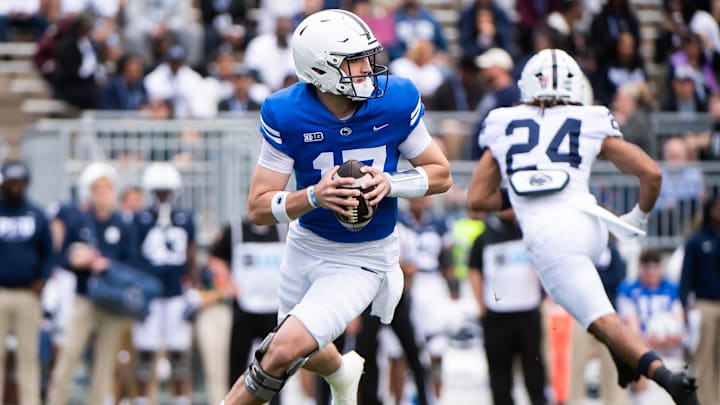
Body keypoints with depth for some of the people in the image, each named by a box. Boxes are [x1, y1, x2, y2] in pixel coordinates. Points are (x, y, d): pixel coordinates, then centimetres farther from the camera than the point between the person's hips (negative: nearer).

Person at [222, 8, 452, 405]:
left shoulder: (395, 101, -18)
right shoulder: (286, 115, -20)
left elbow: (441, 174, -6)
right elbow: (258, 207, -17)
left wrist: (390, 184, -25)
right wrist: (314, 196, -35)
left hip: (363, 260, -2)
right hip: (306, 248, 3)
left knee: (286, 349, -21)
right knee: (308, 355, 26)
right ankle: (343, 373, 63)